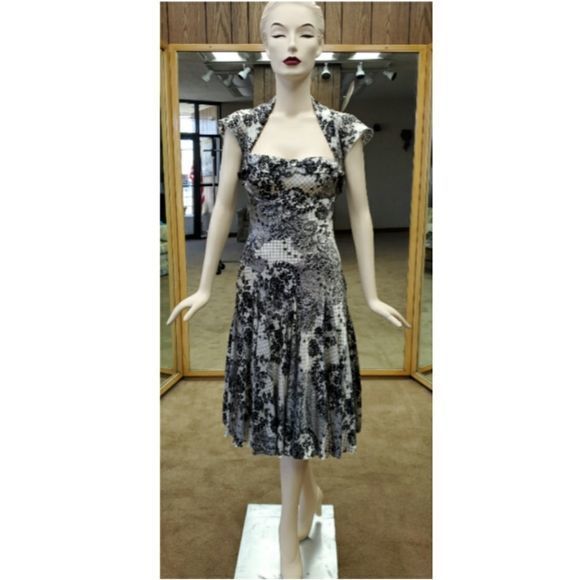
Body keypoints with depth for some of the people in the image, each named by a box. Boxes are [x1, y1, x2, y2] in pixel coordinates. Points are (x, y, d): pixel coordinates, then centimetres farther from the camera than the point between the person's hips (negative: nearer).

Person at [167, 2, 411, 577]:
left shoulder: (344, 129, 0)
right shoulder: (242, 125, 2)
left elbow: (360, 213, 3)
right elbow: (223, 207, 5)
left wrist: (371, 295, 4)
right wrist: (205, 286, 6)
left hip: (318, 282, -1)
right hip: (260, 280, 2)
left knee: (300, 401, 4)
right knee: (277, 401, 11)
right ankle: (310, 491, 41)